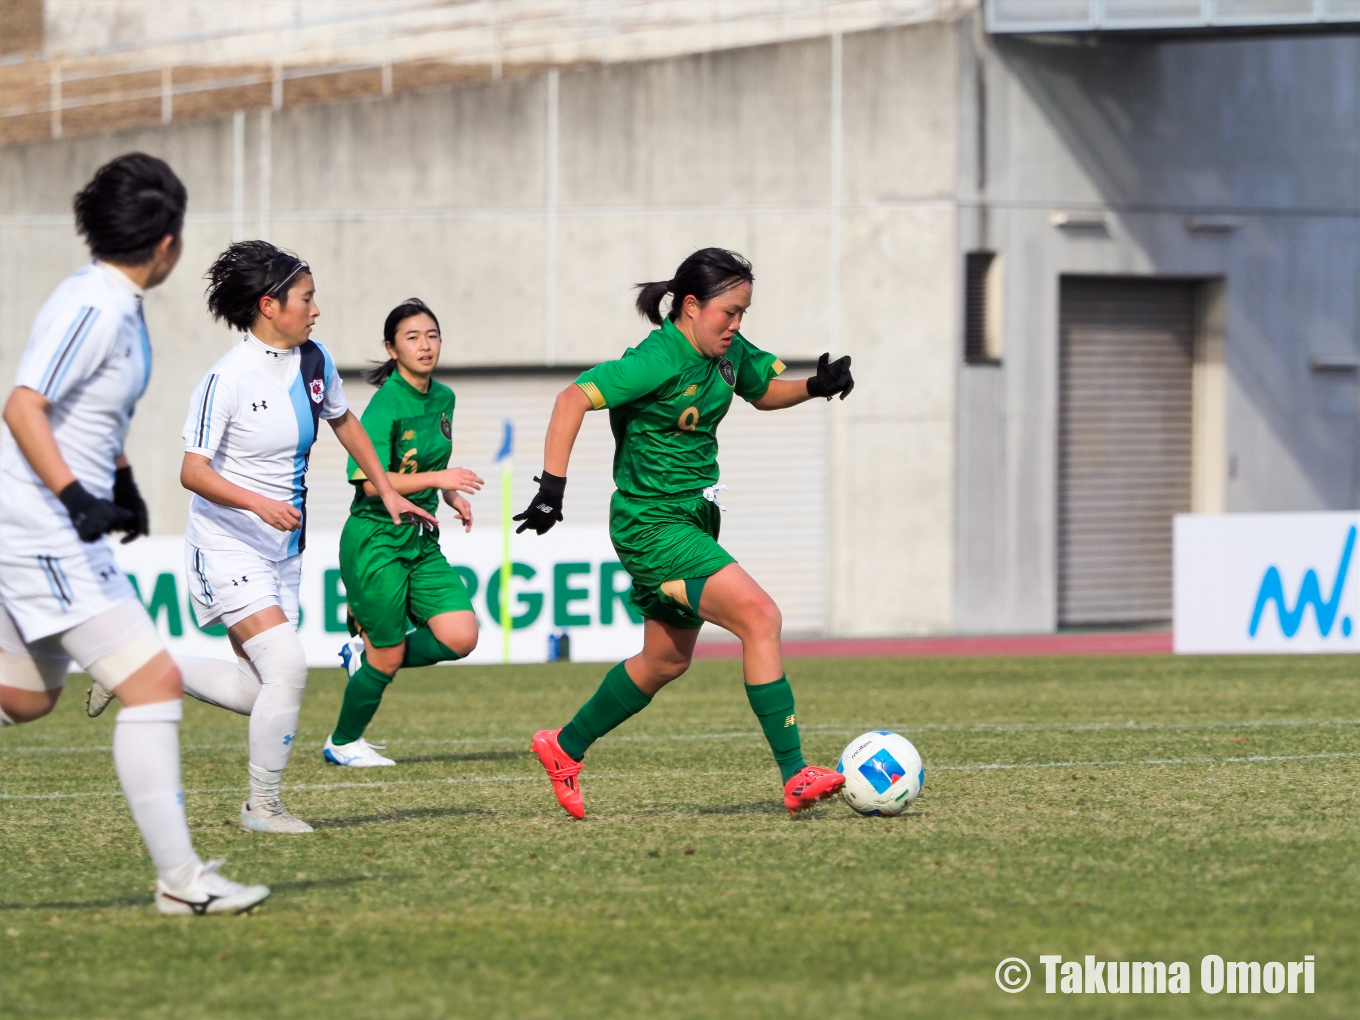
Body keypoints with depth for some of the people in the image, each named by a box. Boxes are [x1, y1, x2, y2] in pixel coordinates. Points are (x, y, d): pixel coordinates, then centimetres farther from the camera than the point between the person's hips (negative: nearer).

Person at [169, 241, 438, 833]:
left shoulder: (314, 362, 3)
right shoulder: (228, 378, -19)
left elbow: (342, 422, 23)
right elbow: (193, 471, -22)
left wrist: (387, 492, 22)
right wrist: (259, 503, -36)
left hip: (282, 549, 8)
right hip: (229, 545, -8)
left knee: (260, 695, 5)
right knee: (287, 667, -19)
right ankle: (262, 807, -5)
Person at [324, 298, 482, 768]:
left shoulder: (443, 398, 8)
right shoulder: (385, 405, -17)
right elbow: (373, 482, -24)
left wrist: (453, 496, 9)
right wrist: (436, 478, -29)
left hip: (421, 541, 7)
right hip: (375, 540, -7)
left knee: (460, 637, -7)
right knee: (388, 658, -1)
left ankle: (368, 653, 17)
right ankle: (343, 743, 22)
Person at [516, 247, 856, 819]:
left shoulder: (727, 351, 4)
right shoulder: (660, 360, -22)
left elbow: (764, 392, 23)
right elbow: (573, 399, -25)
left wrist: (815, 386, 3)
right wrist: (552, 486, -31)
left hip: (694, 516, 10)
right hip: (651, 522, -10)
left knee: (667, 660, 18)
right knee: (760, 615, -21)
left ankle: (564, 748, 36)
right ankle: (794, 777, -22)